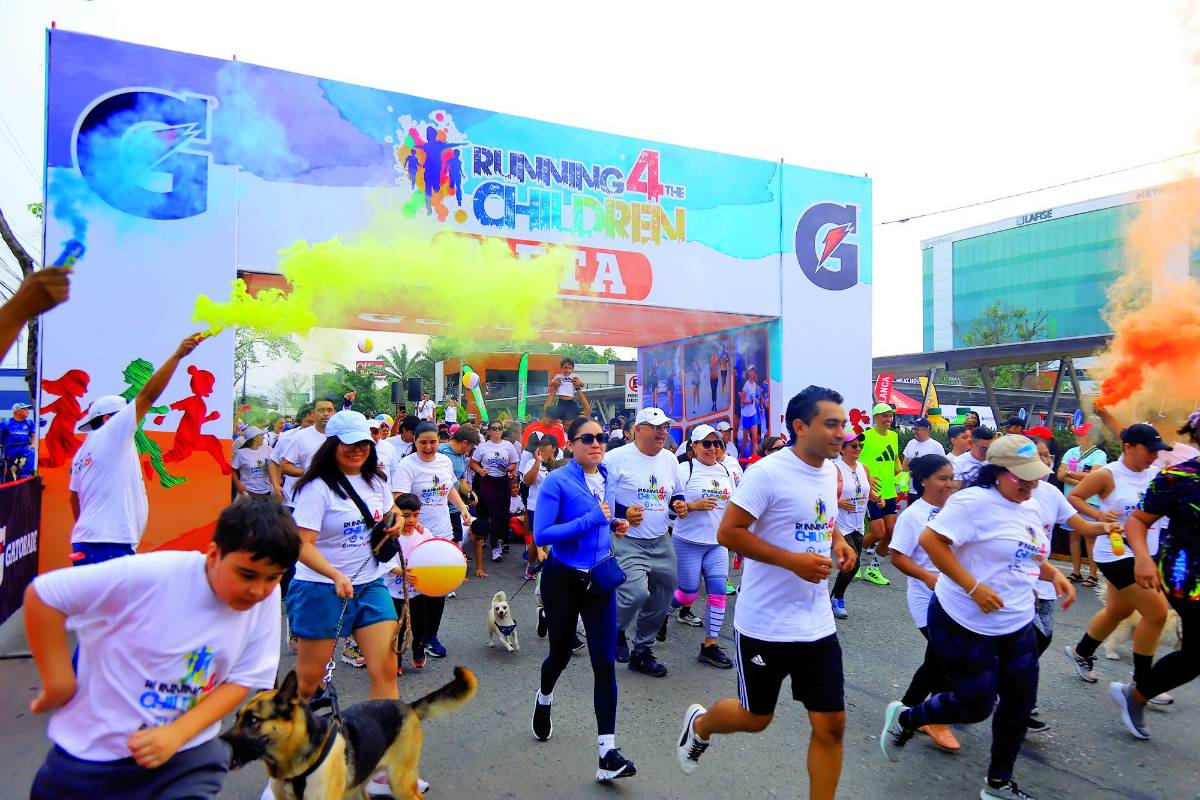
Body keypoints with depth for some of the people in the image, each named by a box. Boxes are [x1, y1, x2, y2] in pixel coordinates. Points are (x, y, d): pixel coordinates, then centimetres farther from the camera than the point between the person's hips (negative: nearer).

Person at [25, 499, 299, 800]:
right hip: (93, 756, -1)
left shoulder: (267, 598, -14)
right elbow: (42, 594, -16)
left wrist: (176, 734, -19)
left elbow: (241, 680, -7)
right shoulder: (152, 575, -24)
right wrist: (58, 683, -13)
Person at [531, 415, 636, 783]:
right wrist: (591, 519, -26)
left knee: (605, 662, -4)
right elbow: (541, 535, -23)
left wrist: (614, 524, 0)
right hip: (563, 580, -4)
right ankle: (544, 700, 52)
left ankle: (608, 753, 2)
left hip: (600, 580, 4)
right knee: (561, 652, 17)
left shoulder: (607, 479, 4)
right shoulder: (557, 481, -15)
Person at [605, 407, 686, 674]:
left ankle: (642, 651, 34)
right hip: (627, 542, -7)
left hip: (661, 543, 7)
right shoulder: (617, 458, -11)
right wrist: (624, 512, -22)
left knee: (661, 602, 12)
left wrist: (679, 505, 2)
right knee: (636, 594, -23)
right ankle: (615, 629, 12)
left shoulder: (670, 459, 10)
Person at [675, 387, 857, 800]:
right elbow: (728, 533, -19)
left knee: (831, 726, 7)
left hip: (817, 623, 6)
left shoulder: (831, 472, 5)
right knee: (755, 718, 13)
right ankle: (699, 725, 45)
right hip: (766, 624, -6)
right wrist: (794, 560, -25)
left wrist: (838, 542, 1)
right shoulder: (768, 471, -19)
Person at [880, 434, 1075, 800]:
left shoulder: (1030, 507, 8)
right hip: (966, 625, -8)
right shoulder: (974, 501, -21)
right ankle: (903, 719, 26)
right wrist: (974, 587, -28)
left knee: (1020, 704, 15)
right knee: (977, 707, 1)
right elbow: (930, 540, -26)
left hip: (1017, 625, 9)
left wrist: (1054, 574, 2)